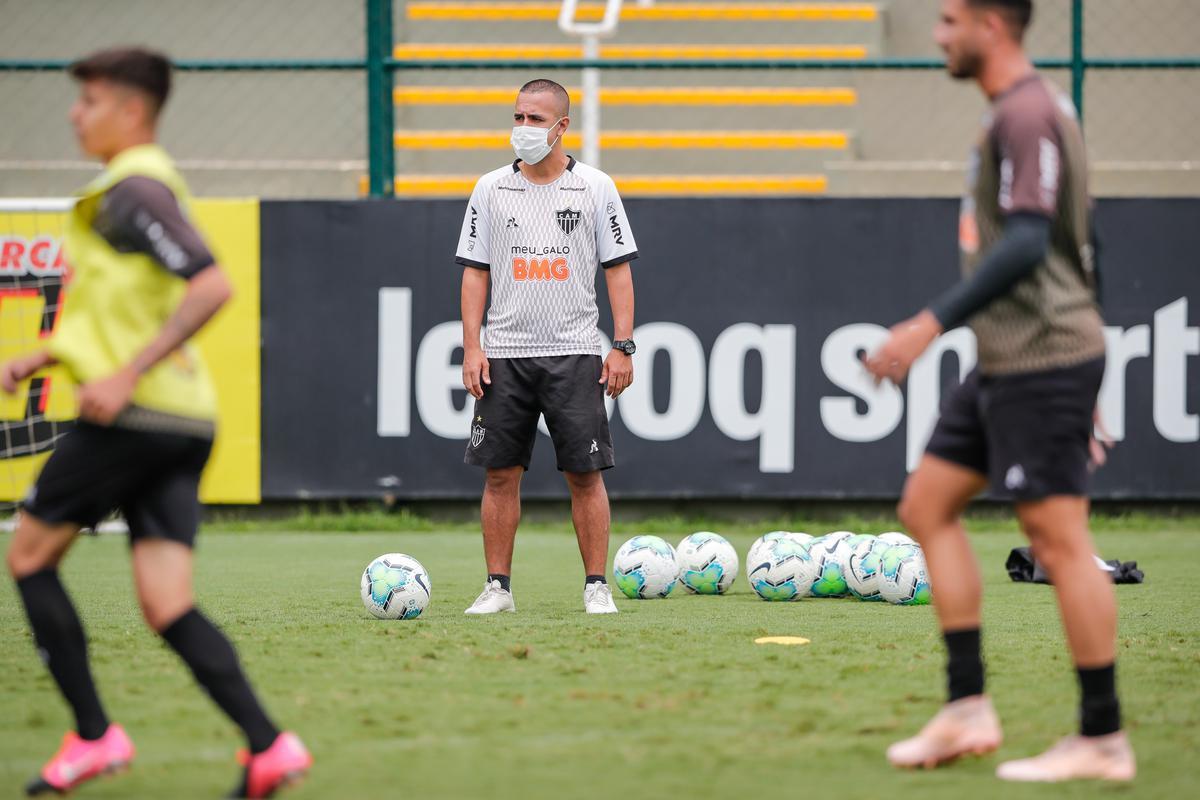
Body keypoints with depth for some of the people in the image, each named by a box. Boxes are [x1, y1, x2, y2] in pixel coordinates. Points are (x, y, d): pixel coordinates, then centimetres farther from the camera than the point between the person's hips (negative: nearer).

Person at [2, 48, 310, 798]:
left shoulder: (134, 190, -10)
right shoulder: (129, 190, 21)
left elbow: (211, 286, -23)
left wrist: (126, 376, -24)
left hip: (135, 417, -9)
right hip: (181, 424, 9)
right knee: (168, 607, 1)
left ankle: (93, 735, 3)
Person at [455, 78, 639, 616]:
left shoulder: (595, 188, 3)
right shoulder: (491, 189, 7)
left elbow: (618, 269, 3)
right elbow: (475, 271, 8)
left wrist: (622, 347, -4)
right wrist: (471, 347, -2)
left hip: (574, 354, -2)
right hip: (504, 353, 2)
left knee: (585, 474, -3)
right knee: (500, 473, 1)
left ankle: (596, 586, 3)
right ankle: (498, 586, 8)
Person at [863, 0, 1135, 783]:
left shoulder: (1025, 114, -15)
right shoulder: (1032, 108, 17)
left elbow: (1026, 243, -25)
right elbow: (1078, 249, 21)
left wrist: (934, 323, -26)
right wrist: (1082, 386, 25)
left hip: (1042, 364, -11)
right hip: (1009, 364, 11)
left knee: (1058, 536, -7)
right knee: (929, 506, 11)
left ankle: (1103, 740, -3)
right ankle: (969, 709, 11)